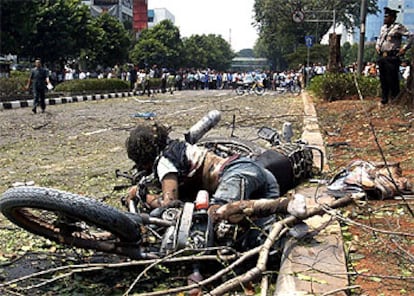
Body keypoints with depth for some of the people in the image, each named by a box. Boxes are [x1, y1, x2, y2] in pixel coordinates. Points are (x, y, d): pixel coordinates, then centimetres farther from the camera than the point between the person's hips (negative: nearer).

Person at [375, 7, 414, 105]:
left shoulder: (398, 27, -6)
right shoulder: (383, 28, 15)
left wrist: (404, 48, -11)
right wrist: (377, 46, 18)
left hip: (392, 57, -7)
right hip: (382, 56, 7)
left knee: (392, 78, -5)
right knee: (383, 79, 9)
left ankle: (395, 96, 13)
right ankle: (384, 99, 18)